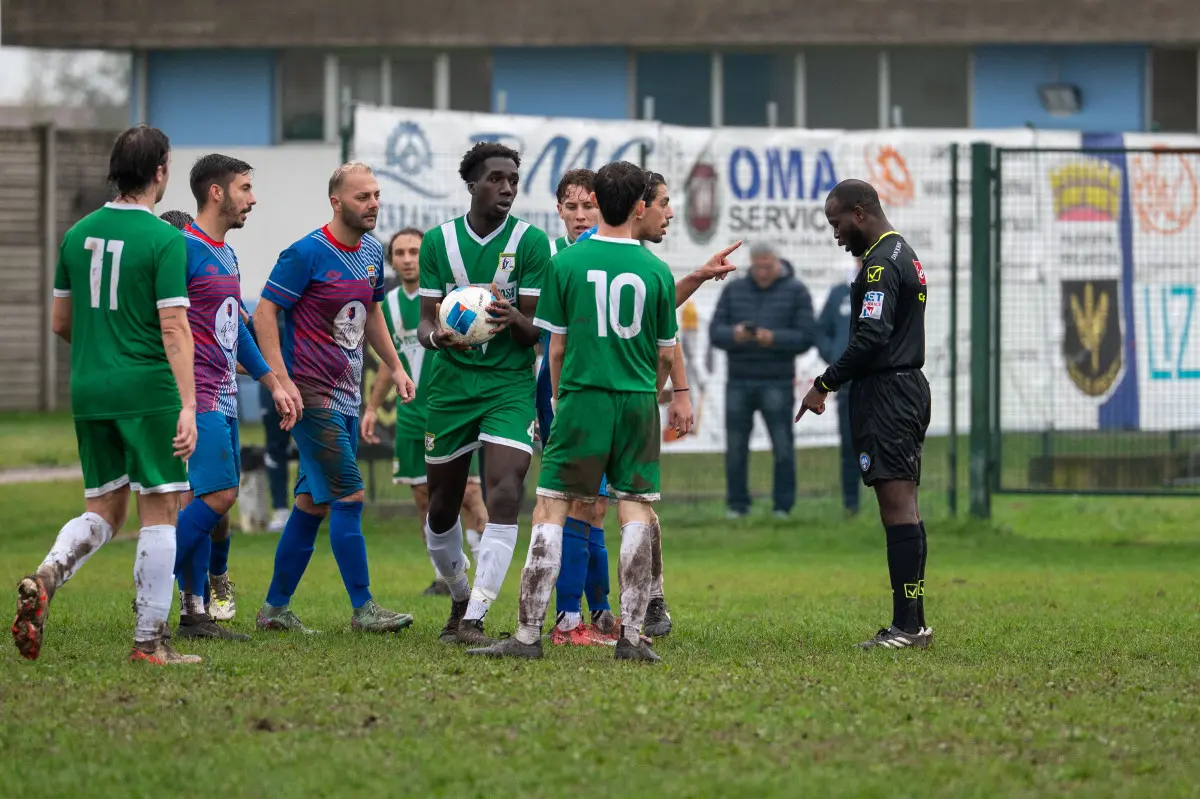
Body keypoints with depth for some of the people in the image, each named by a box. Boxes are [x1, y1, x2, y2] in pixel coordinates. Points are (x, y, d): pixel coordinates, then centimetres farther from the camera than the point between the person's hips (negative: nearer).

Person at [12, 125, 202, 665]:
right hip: (149, 390, -6)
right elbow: (174, 327, -16)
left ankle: (48, 574, -16)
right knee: (159, 512, 2)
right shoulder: (165, 239, -10)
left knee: (103, 511, 13)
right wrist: (187, 406, -18)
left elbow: (60, 322, 15)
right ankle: (150, 640, 1)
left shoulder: (79, 233, 9)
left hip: (89, 391, 6)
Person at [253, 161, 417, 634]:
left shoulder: (372, 252, 11)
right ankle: (363, 608, -6)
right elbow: (265, 312, -13)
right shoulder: (307, 254, -13)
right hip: (312, 396, -8)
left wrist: (394, 366, 19)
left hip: (346, 397, 8)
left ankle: (276, 608, 18)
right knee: (349, 497, -10)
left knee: (313, 502, 11)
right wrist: (281, 381, -20)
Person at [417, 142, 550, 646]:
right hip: (450, 383, 2)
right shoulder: (438, 241, 3)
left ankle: (473, 621, -18)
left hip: (510, 383, -2)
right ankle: (460, 599, 35)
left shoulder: (531, 242, -3)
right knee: (442, 508, 9)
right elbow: (425, 321, 2)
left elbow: (536, 330, -5)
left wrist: (513, 318, -28)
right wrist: (435, 335, -22)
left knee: (504, 498, -19)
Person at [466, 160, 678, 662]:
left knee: (550, 512, 0)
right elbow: (667, 356, 9)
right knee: (635, 513, 5)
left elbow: (557, 347, 2)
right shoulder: (656, 271, 1)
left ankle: (528, 634, -4)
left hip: (582, 400, -2)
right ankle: (631, 635, 1)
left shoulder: (566, 264, -2)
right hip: (638, 403, 2)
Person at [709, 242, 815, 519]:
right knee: (735, 448, 2)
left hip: (777, 382, -2)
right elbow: (715, 331, 6)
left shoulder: (795, 291, 4)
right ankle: (737, 505, 9)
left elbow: (805, 337, -3)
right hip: (739, 381, 2)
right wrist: (733, 334, -16)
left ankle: (783, 506, 1)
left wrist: (773, 338, -19)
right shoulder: (734, 290, 12)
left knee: (783, 448, -4)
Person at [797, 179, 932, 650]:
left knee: (896, 506, -13)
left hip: (885, 393, -11)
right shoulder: (903, 254, 19)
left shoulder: (880, 263, -14)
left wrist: (824, 385, -14)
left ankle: (907, 625, -16)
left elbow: (871, 337, -22)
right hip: (909, 385, 11)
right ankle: (912, 624, 10)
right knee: (903, 508, 9)